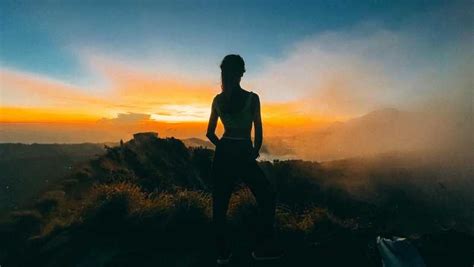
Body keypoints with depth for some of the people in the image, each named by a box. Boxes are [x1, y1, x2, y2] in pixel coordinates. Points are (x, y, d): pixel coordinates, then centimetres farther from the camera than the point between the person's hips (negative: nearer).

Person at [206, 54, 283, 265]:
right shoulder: (251, 98, -8)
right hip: (243, 154, -4)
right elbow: (258, 131, -8)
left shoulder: (218, 100, 4)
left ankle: (223, 253, 21)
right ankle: (263, 248, 17)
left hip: (223, 153, 5)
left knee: (220, 203, 13)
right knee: (267, 197, 13)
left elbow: (210, 133, 8)